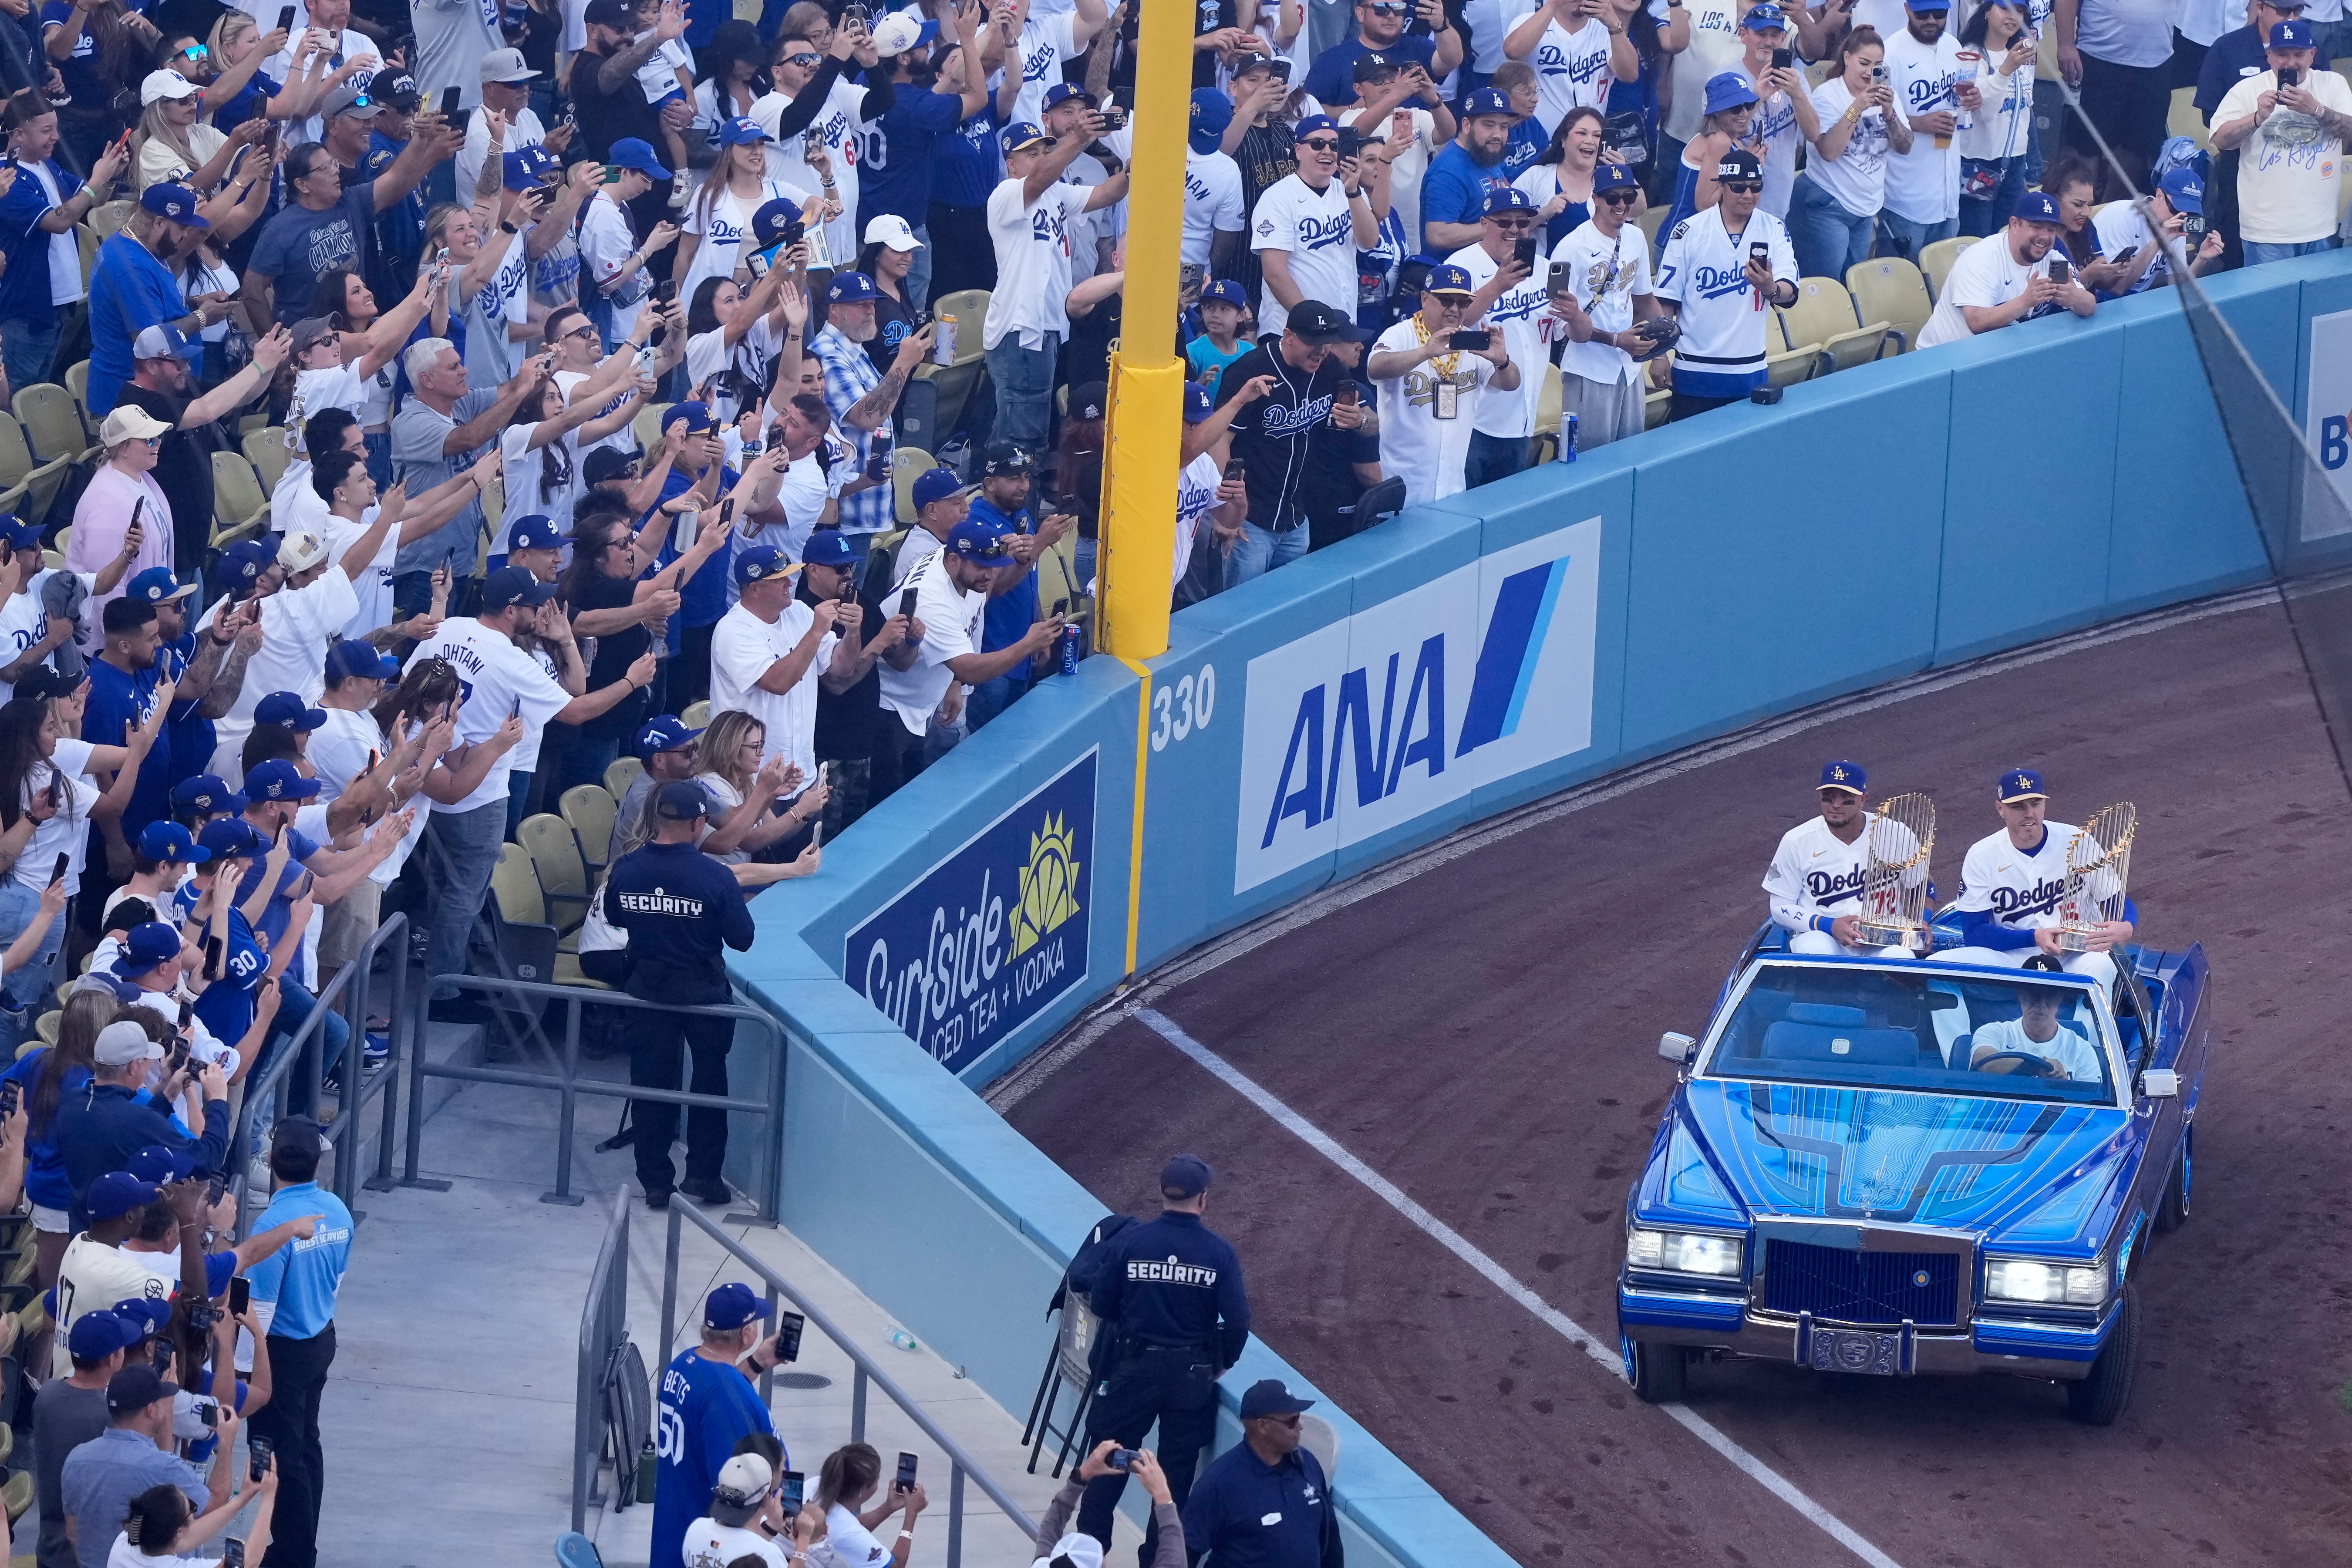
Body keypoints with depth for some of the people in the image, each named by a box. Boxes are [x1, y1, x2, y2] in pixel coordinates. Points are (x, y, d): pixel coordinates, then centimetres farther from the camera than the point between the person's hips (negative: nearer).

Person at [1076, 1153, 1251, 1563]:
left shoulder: (1129, 1241, -11)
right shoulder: (1219, 1253, -11)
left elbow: (1102, 1305, -5)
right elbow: (1237, 1321, -12)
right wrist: (1220, 1364, 7)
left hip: (1133, 1369, 0)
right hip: (1192, 1376, 0)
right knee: (1176, 1469, 13)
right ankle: (1159, 1556, 19)